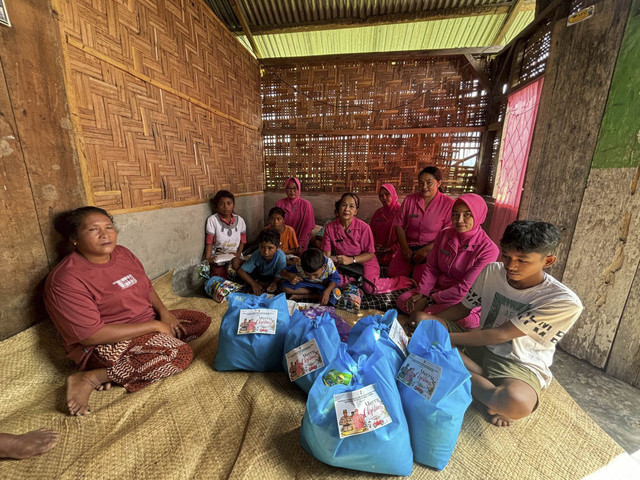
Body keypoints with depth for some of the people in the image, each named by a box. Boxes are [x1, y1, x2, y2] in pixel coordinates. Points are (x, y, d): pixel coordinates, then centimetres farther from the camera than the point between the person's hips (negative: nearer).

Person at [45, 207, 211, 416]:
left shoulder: (122, 253, 2)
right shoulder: (65, 280, -20)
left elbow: (147, 287, 13)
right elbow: (92, 335, -24)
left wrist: (163, 312, -5)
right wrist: (154, 326, -22)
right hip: (105, 345, -9)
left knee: (202, 320, 2)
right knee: (181, 354, -26)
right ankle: (91, 377, -11)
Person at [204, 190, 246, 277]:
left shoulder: (239, 220, 5)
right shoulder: (212, 220, -4)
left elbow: (243, 240, 9)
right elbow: (209, 242, -5)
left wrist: (238, 254, -6)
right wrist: (207, 258, -16)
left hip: (235, 255, 2)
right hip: (217, 256, -2)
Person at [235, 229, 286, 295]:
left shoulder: (281, 257, -33)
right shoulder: (256, 255, -28)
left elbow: (278, 277, -29)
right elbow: (240, 271, -27)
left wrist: (275, 283, -52)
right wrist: (254, 284, -39)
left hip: (271, 279, -1)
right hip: (258, 275, 1)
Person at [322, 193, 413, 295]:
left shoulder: (363, 227, -17)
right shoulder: (330, 227, -9)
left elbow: (370, 254, -12)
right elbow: (326, 253, -4)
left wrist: (351, 259, -25)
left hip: (364, 263, -3)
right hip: (343, 265, 3)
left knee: (369, 288, -29)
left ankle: (398, 281, -4)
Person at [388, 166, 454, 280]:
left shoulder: (448, 204, -4)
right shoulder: (410, 199, 6)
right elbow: (399, 225, 5)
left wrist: (426, 250, -16)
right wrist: (404, 248, -7)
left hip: (432, 249, -3)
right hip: (409, 246, 3)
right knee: (393, 274, -11)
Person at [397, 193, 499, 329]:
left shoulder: (488, 249, -19)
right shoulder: (444, 234, -2)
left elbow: (465, 289, -21)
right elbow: (431, 268, 2)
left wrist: (429, 299, -18)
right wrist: (421, 293, -11)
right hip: (440, 289, 5)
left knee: (431, 312, -28)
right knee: (403, 301, -13)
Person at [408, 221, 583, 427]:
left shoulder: (565, 303, -18)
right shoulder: (492, 272, -4)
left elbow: (501, 335, -23)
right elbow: (464, 307, 4)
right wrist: (433, 321, -16)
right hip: (479, 345, 5)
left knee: (516, 403, -41)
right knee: (420, 320, -15)